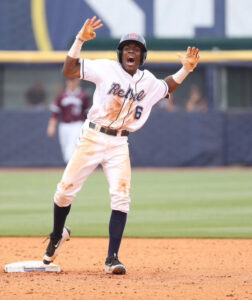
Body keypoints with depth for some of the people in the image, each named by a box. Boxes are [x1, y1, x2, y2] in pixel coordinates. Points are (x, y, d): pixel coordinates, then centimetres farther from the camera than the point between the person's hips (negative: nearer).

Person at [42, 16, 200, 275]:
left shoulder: (148, 81, 9)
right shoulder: (106, 69, -6)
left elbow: (167, 88, 30)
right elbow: (68, 70, -12)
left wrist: (186, 69, 14)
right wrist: (80, 40, -23)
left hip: (119, 144, 3)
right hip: (93, 137, -3)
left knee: (121, 197, -12)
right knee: (66, 190, -1)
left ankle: (112, 258, -9)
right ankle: (58, 235, 30)